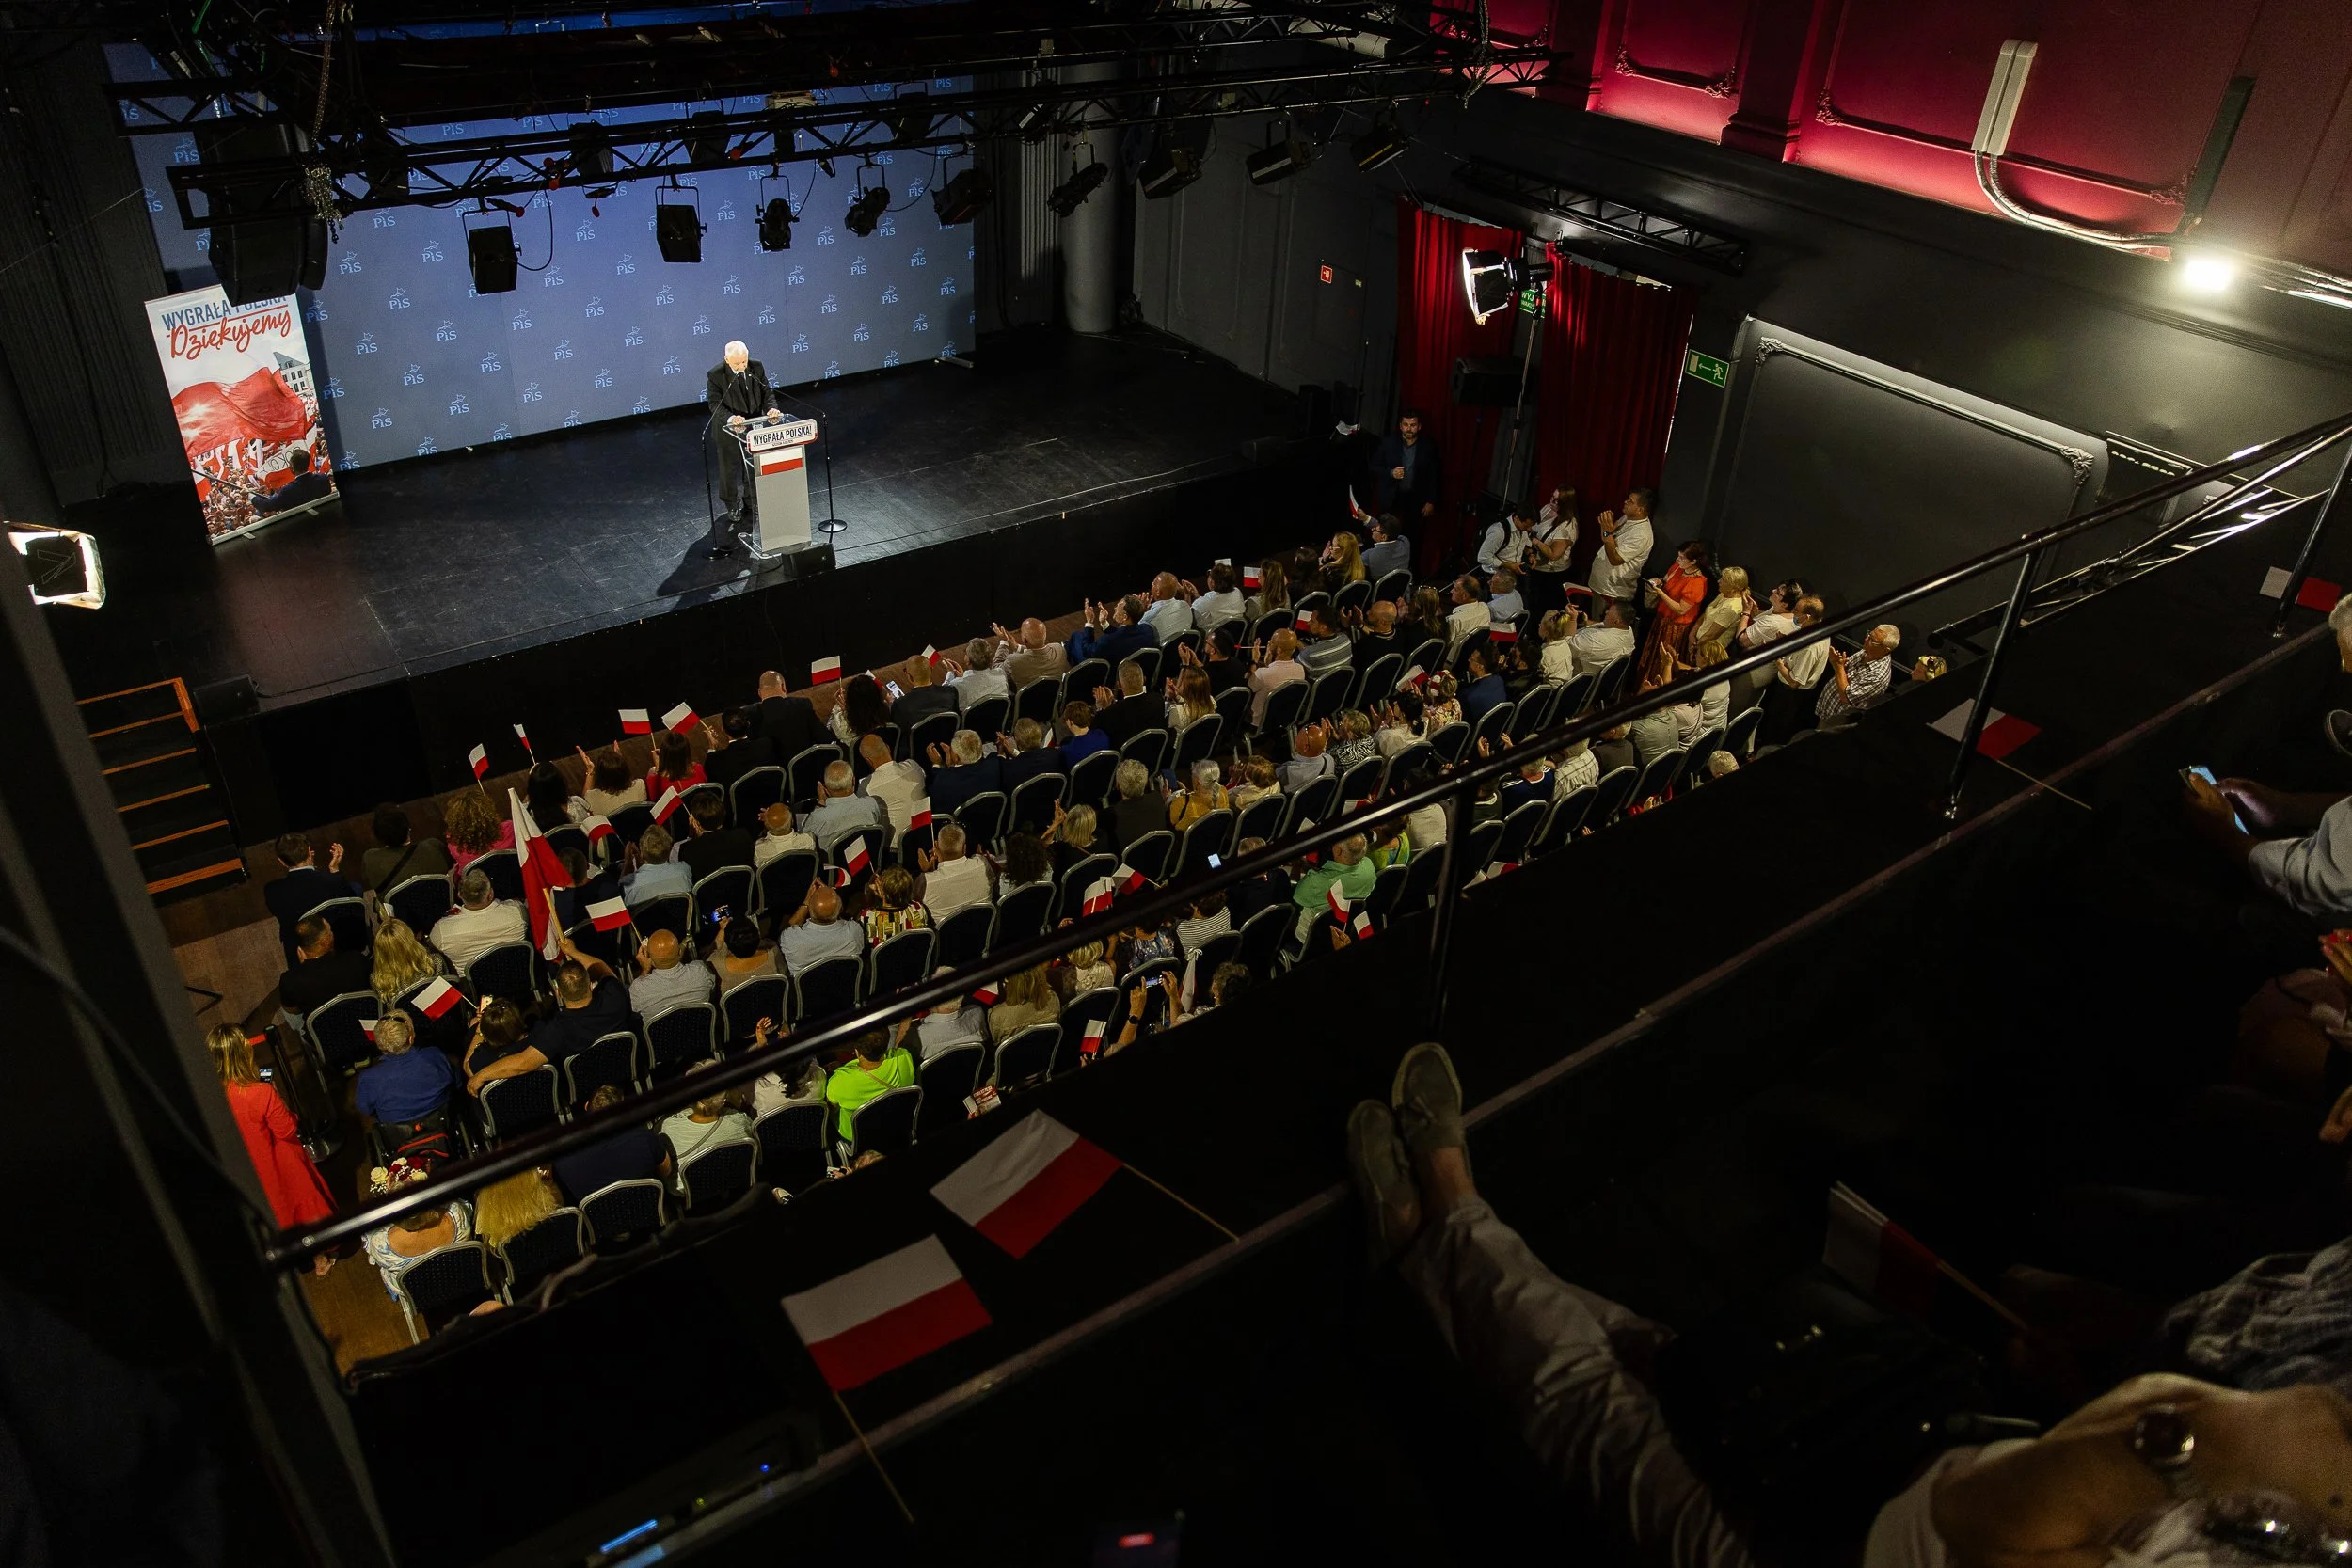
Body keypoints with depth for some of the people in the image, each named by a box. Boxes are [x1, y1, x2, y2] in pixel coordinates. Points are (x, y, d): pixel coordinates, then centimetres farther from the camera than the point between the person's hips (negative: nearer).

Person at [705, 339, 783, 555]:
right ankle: (732, 507, 29)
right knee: (729, 469, 11)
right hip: (728, 430, -3)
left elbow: (766, 393, -3)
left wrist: (771, 408, -23)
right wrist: (730, 418, -36)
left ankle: (754, 501, 36)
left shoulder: (756, 367, -10)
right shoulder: (715, 375, -20)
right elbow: (715, 404, -19)